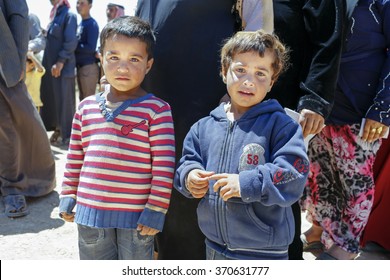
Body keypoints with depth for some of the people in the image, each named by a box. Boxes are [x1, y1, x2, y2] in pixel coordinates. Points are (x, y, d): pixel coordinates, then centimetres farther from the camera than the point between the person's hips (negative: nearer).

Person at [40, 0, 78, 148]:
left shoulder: (69, 15, -7)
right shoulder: (54, 15, 18)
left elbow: (71, 42, -15)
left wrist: (60, 62, -18)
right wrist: (47, 63, 14)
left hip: (63, 66, -8)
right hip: (50, 64, 8)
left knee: (64, 100, -3)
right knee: (52, 99, 10)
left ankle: (67, 135, 5)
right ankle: (58, 130, 19)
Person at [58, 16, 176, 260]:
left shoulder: (157, 110, -11)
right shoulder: (87, 107, 3)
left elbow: (164, 165, -12)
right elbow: (75, 157, 11)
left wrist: (156, 210, -12)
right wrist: (68, 197, 11)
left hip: (137, 217, -4)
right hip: (91, 212, 4)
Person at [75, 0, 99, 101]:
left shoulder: (92, 24, -11)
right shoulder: (80, 24, 14)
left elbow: (91, 47, -18)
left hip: (89, 67, -9)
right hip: (80, 66, 9)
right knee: (82, 98, 15)